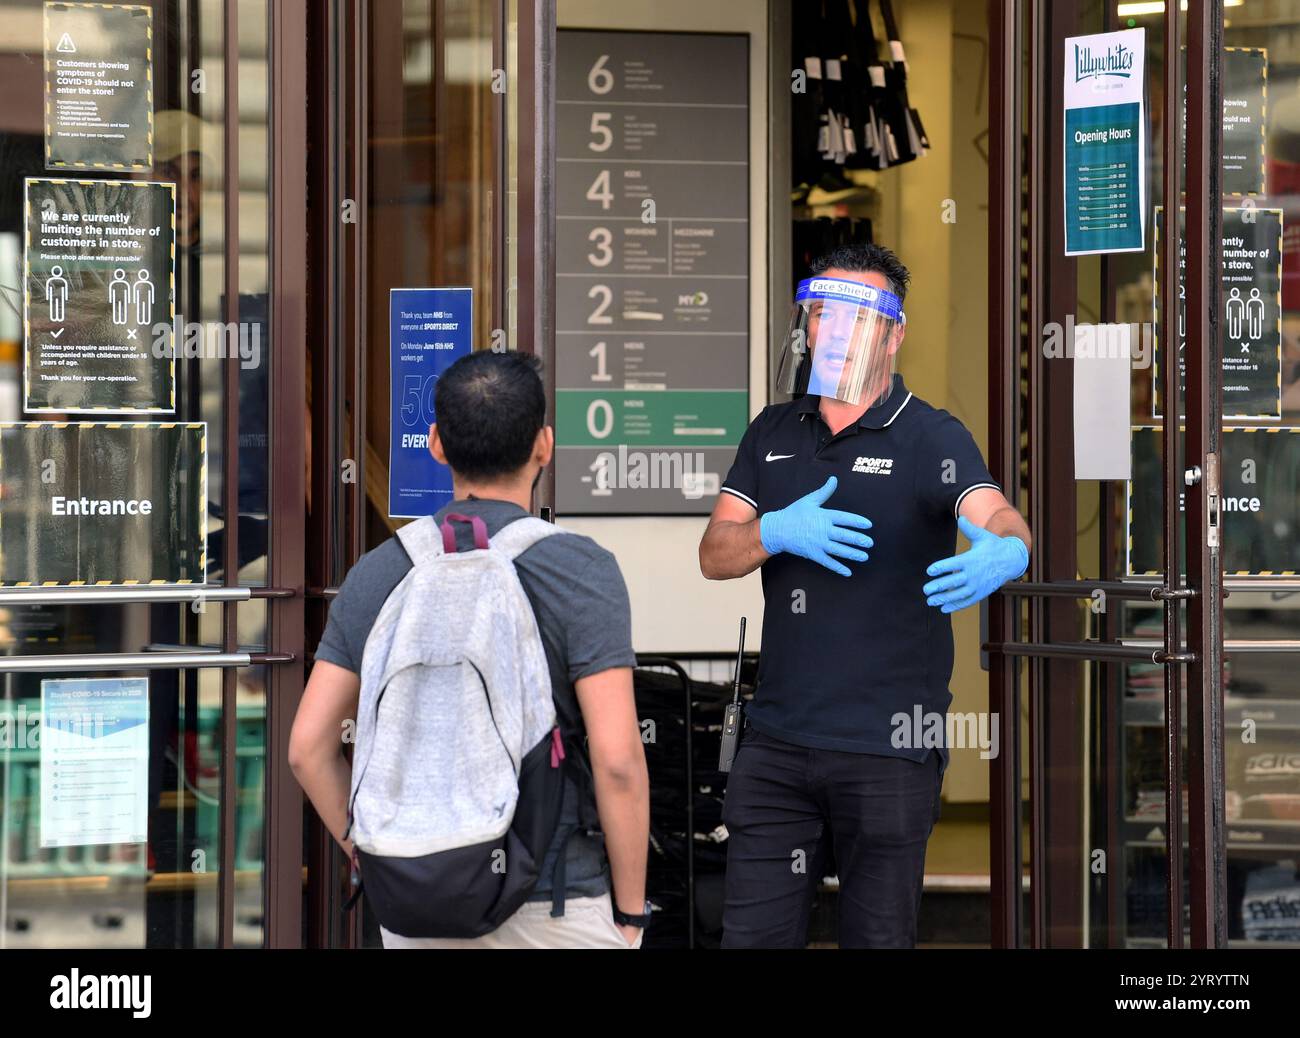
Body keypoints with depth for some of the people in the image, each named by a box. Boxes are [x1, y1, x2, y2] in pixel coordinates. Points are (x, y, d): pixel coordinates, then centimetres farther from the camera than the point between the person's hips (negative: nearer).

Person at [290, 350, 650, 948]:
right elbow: (617, 758, -17)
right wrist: (631, 913, -7)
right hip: (552, 911, -4)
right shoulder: (580, 571, -11)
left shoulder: (376, 574, 4)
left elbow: (308, 747, 3)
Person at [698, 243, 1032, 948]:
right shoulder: (773, 434, 12)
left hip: (889, 750, -4)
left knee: (877, 936, 4)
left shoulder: (931, 438, -2)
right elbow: (714, 555, 7)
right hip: (777, 741, 4)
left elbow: (993, 514, -20)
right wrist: (779, 532, -15)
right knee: (751, 934, 2)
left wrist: (1007, 551, -45)